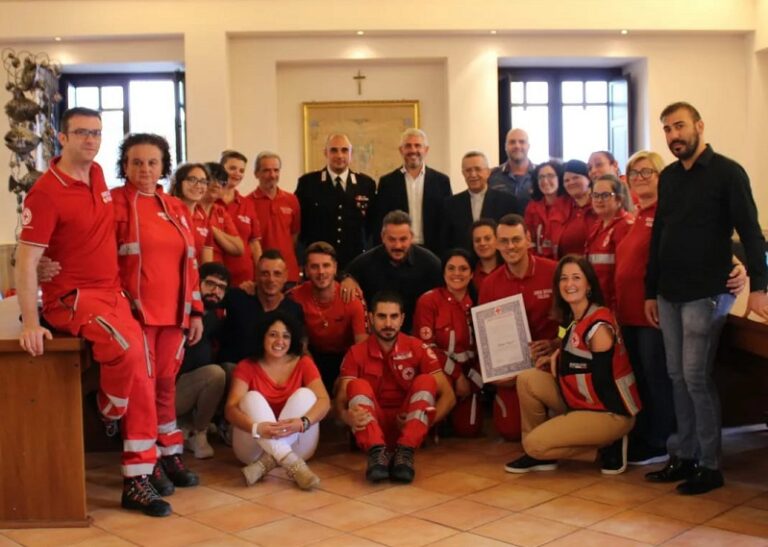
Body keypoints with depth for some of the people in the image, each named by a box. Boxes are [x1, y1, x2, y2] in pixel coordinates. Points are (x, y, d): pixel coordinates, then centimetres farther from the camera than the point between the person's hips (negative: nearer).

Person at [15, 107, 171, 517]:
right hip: (72, 297, -7)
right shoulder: (46, 192, -14)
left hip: (113, 293, 8)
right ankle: (108, 412, 0)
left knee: (141, 381, 1)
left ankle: (137, 482, 9)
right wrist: (30, 323, -23)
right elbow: (26, 260, -16)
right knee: (126, 348, -34)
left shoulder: (97, 175, 8)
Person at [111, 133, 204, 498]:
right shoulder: (115, 203, -2)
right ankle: (147, 464, 9)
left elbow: (189, 263, 14)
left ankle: (170, 456, 21)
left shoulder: (176, 208, 14)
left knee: (166, 384, 11)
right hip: (136, 311, -5)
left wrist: (196, 311, 11)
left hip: (174, 312, 5)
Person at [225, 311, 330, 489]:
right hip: (255, 447, 0)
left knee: (305, 394, -20)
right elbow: (231, 408, -15)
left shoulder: (303, 363, 2)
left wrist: (303, 423, -36)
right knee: (252, 398, -24)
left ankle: (266, 463, -34)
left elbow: (324, 401, -13)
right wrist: (256, 428, -37)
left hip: (296, 446, 1)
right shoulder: (247, 367, 0)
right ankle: (294, 466, -42)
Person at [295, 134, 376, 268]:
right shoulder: (307, 182, 2)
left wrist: (361, 245, 6)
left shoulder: (366, 184, 6)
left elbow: (372, 222, 14)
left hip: (356, 261, 1)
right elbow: (297, 221, 7)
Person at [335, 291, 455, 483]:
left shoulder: (417, 348, -3)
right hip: (372, 428, 0)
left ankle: (405, 452, -37)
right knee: (358, 385, -23)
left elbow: (448, 395, -6)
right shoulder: (356, 353, -2)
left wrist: (425, 419, -24)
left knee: (426, 381, -22)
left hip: (408, 427, 0)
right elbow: (340, 399, -12)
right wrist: (347, 415, -36)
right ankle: (376, 451, -43)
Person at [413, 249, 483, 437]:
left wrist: (473, 379, -9)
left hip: (468, 372, 3)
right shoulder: (428, 300, -10)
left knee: (469, 430, -8)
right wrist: (456, 375, -15)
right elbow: (426, 346, -13)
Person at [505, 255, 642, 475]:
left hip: (611, 412, -8)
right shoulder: (573, 319, 7)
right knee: (527, 379, -2)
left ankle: (606, 448, -1)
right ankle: (540, 454, 7)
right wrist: (556, 358, 1)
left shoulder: (599, 325, -19)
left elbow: (601, 382, -18)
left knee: (535, 443, -14)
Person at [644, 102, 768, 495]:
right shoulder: (668, 178, 12)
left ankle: (710, 466, 5)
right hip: (669, 294, 6)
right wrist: (650, 291, 14)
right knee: (677, 377, 9)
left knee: (696, 377, -6)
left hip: (706, 293, -6)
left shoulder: (727, 172, -6)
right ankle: (684, 456, 19)